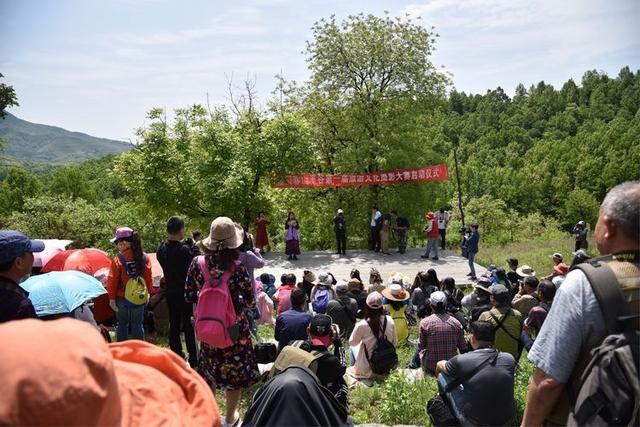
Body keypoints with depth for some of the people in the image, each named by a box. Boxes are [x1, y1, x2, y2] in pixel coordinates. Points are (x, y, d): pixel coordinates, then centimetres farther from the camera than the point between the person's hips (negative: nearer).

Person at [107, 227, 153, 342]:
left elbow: (112, 280, -12)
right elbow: (149, 278, 1)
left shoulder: (118, 259, -14)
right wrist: (148, 293, 11)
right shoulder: (145, 258, -4)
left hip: (121, 298, -2)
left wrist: (111, 298, -5)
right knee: (137, 325, 12)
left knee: (122, 324, 12)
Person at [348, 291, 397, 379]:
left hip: (368, 370, -3)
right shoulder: (389, 321, -14)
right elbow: (395, 343, 0)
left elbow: (352, 343, -6)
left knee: (353, 347, 22)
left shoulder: (362, 325, -24)